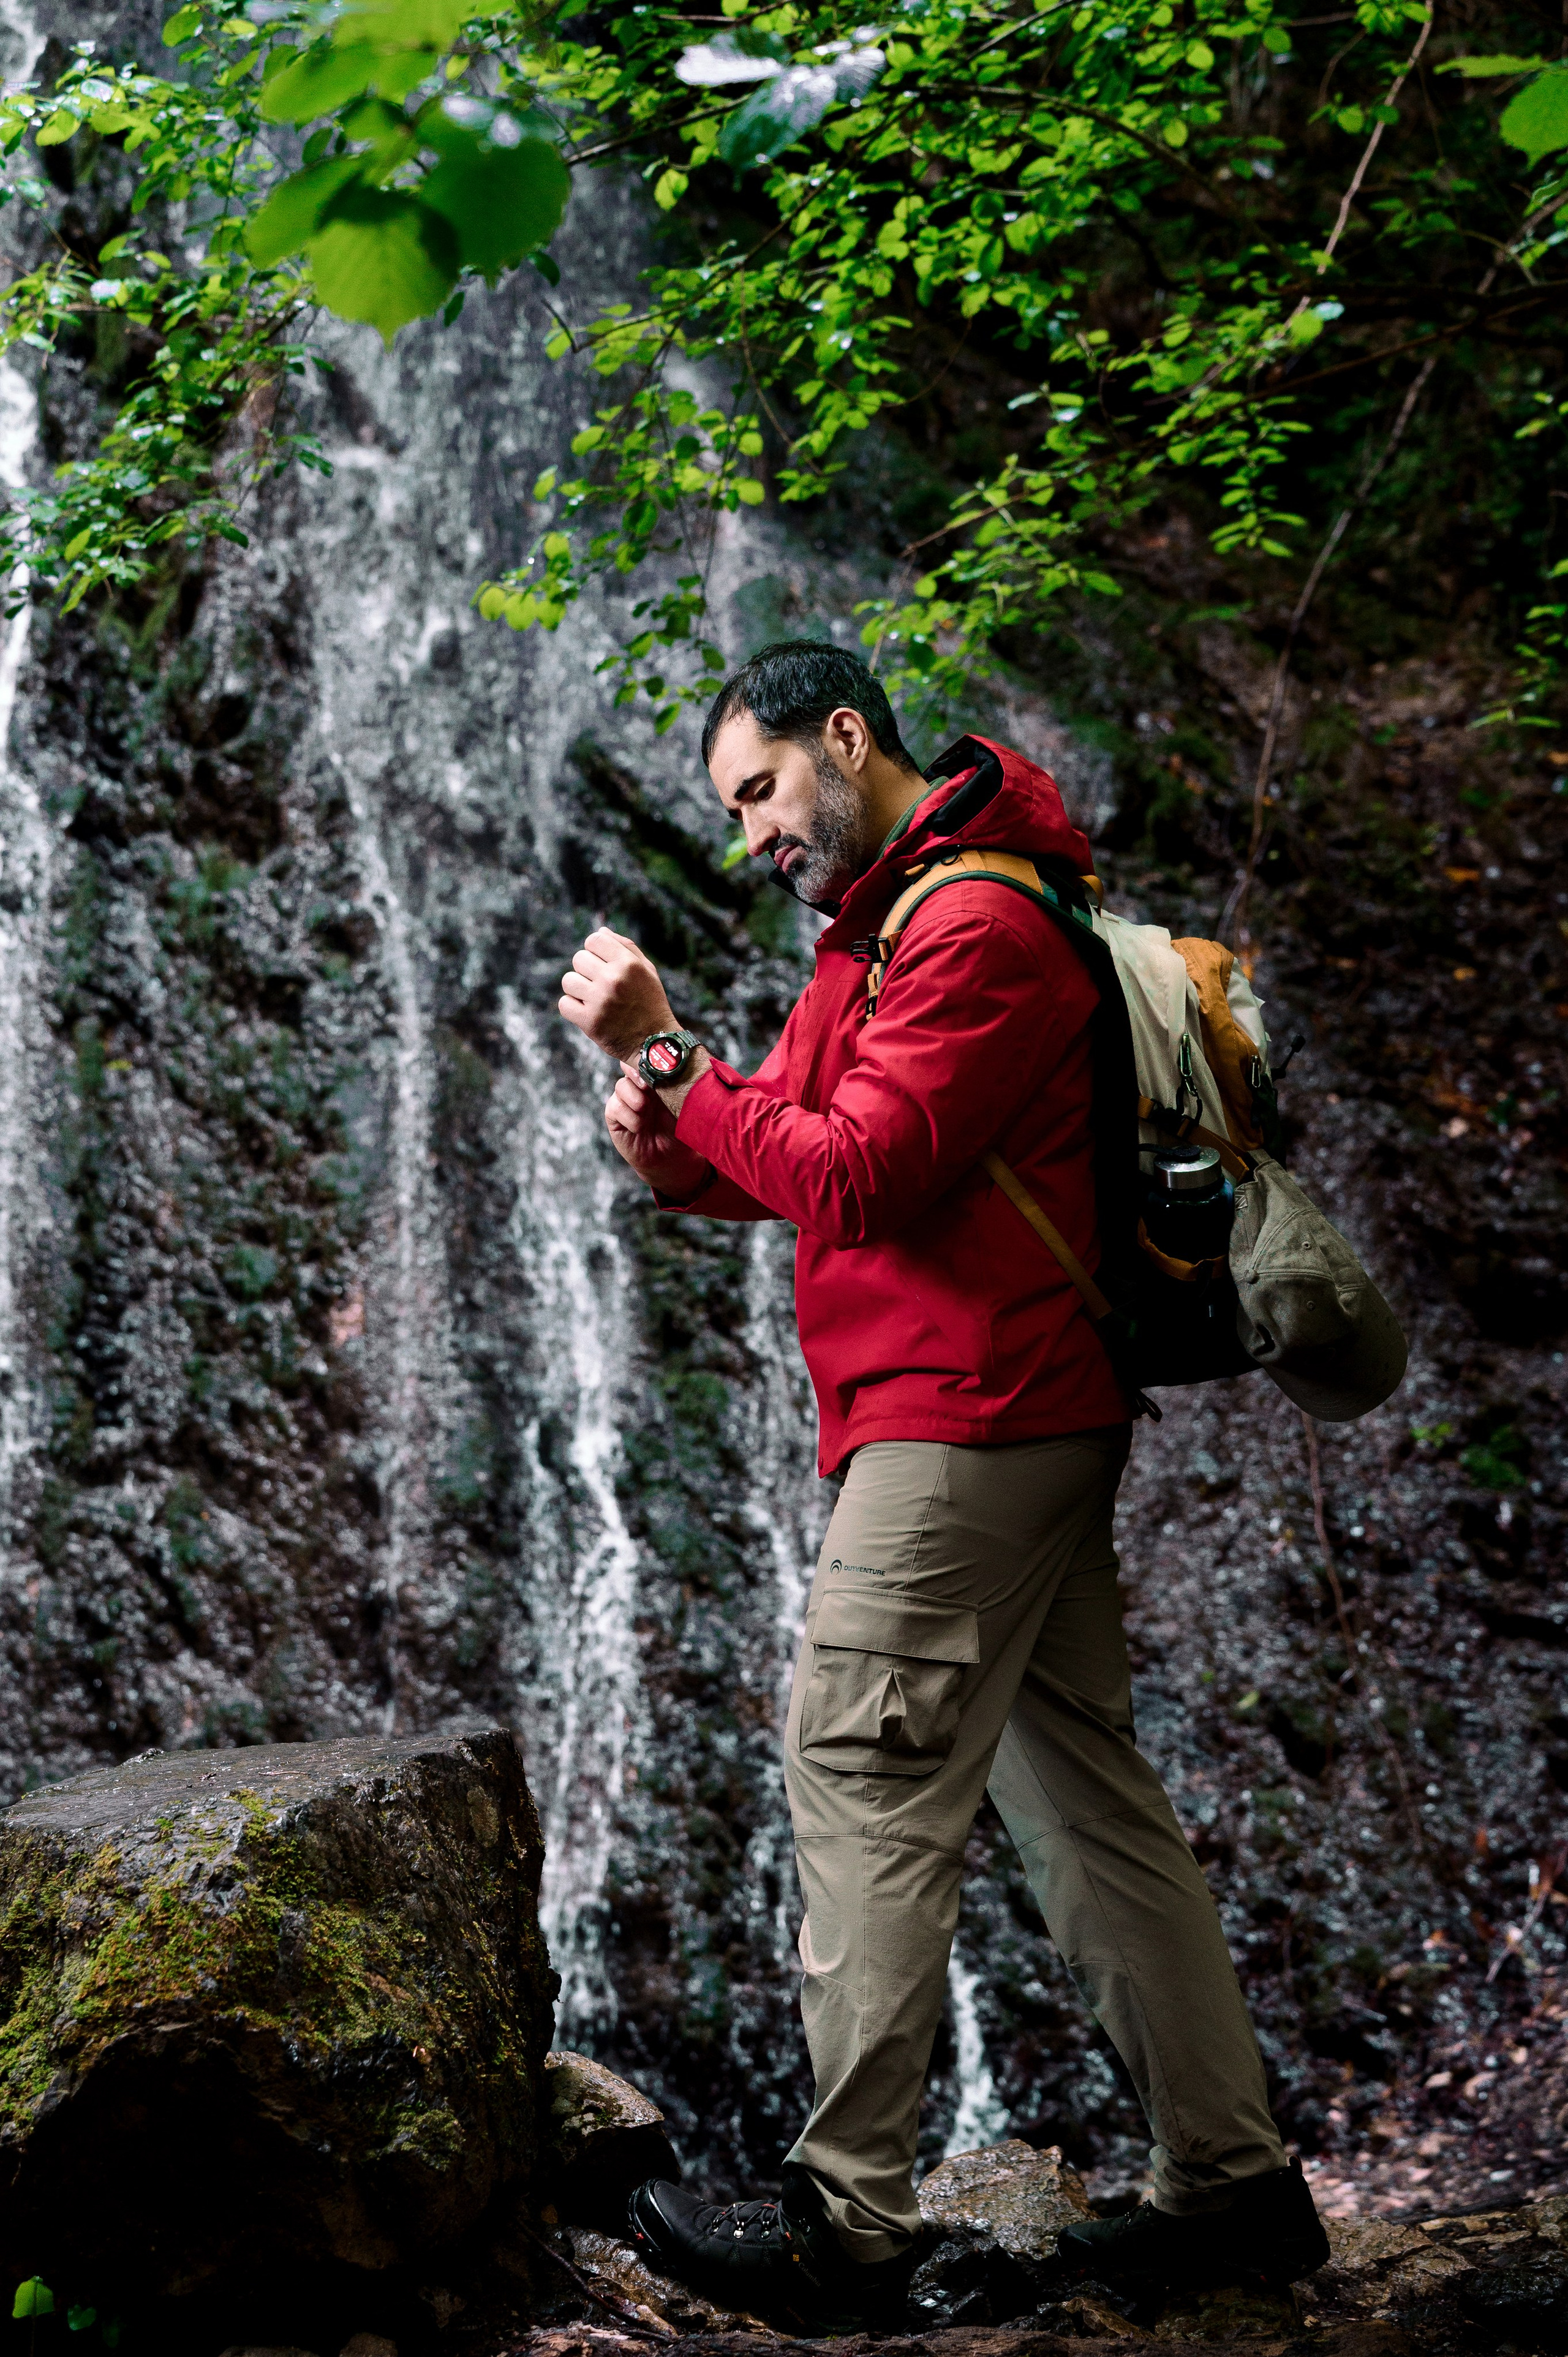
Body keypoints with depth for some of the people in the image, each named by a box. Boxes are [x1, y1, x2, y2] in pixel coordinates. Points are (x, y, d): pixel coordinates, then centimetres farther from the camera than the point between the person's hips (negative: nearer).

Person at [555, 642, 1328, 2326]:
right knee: (1084, 1787, 10)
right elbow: (769, 1173, 19)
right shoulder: (880, 931, 22)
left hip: (966, 1420, -11)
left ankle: (847, 2222, -6)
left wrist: (670, 1053, -14)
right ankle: (1233, 2182, 14)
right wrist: (665, 1129, -2)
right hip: (1035, 1424, 11)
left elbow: (855, 1178, -20)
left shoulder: (978, 926, -13)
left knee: (865, 1780, -9)